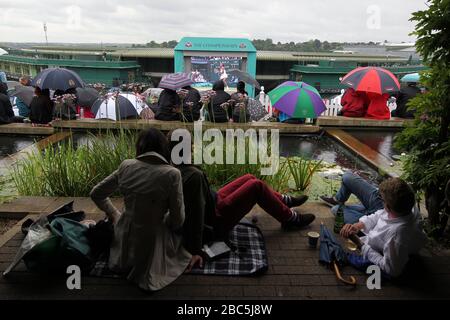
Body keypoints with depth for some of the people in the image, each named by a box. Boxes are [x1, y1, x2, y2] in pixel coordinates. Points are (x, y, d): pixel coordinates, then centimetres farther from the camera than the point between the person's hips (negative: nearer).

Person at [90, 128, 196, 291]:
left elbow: (96, 194, 6)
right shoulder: (172, 174, -19)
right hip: (152, 240, -5)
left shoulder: (126, 166, -7)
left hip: (124, 243, 5)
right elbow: (178, 219, -11)